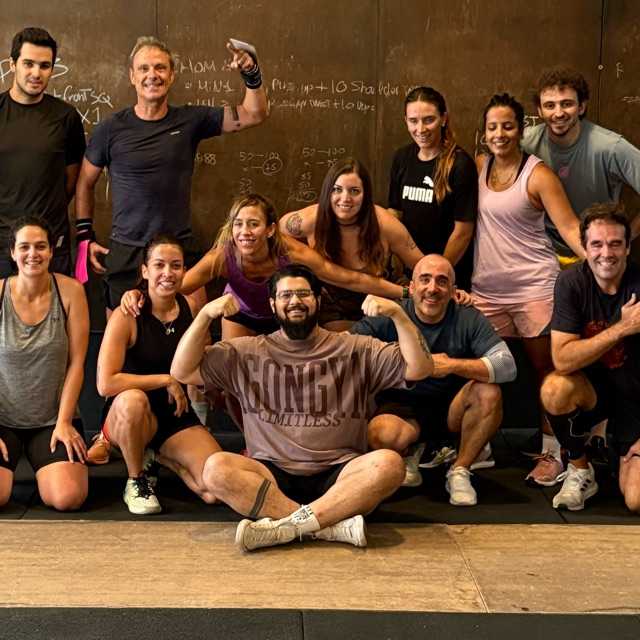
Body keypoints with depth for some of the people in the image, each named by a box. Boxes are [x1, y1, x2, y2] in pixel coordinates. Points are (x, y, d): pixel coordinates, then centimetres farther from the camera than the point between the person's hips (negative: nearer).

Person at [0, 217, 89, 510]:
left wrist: (64, 422, -8)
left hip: (53, 419, 0)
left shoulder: (70, 291, -7)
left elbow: (76, 362, -5)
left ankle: (43, 467, 15)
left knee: (68, 498, -19)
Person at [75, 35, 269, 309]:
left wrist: (252, 74, -14)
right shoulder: (111, 129, -1)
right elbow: (85, 184, 10)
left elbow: (254, 114, 2)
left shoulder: (189, 120, 1)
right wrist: (86, 237, 6)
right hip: (127, 253, -1)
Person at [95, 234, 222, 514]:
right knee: (133, 399, -41)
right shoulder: (127, 316, -16)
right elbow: (105, 383, -25)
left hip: (177, 415, 4)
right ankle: (136, 481, -11)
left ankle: (159, 456, 14)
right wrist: (165, 380, -20)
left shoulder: (191, 307, -1)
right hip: (126, 416, -3)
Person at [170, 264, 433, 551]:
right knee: (216, 468, -29)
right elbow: (182, 371, 7)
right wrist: (204, 314, -6)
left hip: (338, 475, 0)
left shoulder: (356, 349, 9)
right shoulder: (247, 352, 12)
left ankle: (285, 527, -30)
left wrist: (397, 313, -12)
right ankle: (333, 525, -30)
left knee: (389, 463, -31)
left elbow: (419, 369, 1)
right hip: (271, 475, 1)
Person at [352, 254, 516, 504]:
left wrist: (452, 365, -28)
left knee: (489, 393, -27)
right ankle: (405, 459, 4)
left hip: (451, 408, 2)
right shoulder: (389, 318, -11)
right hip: (403, 408, -2)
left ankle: (460, 470, -7)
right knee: (381, 434, -35)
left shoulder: (469, 319, -7)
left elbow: (507, 366, -18)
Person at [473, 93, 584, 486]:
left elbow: (569, 226, -13)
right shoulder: (479, 167, 8)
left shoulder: (538, 174, -7)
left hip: (534, 286, -4)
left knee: (545, 370, 1)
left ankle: (552, 451, 10)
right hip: (486, 288, 4)